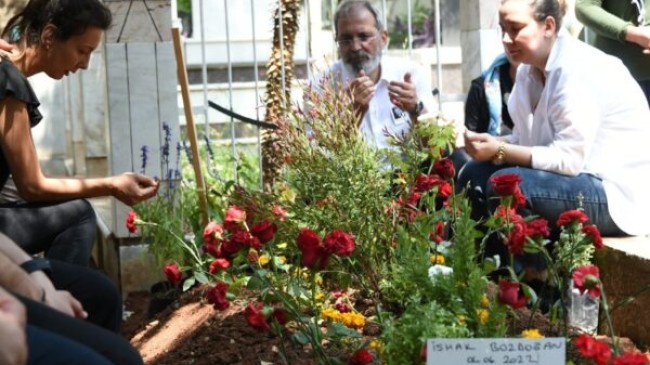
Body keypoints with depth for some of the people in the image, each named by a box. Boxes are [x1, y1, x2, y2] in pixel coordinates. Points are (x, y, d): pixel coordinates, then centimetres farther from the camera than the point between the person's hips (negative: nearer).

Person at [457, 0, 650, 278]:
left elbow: (569, 159, -25)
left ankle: (539, 277, -7)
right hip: (579, 178, 9)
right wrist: (491, 142, -12)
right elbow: (527, 139, 8)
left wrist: (500, 151, -23)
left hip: (618, 193, -9)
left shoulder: (578, 70, -21)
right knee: (474, 174, 1)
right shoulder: (530, 69, 5)